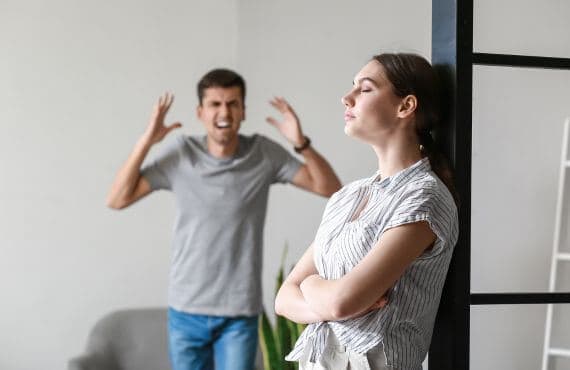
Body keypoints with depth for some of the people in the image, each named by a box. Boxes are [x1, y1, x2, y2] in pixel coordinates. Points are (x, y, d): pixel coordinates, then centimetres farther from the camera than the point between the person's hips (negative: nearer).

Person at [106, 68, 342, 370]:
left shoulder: (265, 154, -6)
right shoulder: (180, 153, -5)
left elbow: (330, 189, -7)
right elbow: (117, 200, -7)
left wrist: (301, 142, -22)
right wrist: (146, 141, -18)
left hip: (240, 314, -1)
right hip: (185, 311, 1)